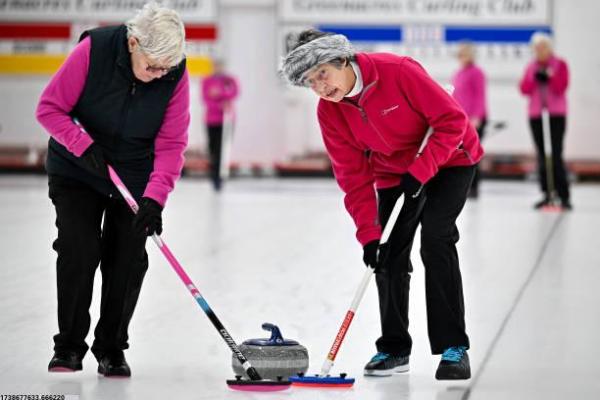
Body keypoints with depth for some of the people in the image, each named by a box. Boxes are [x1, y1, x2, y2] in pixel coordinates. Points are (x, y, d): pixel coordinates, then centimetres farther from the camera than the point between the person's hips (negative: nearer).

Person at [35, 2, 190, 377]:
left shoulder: (176, 75, -19)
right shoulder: (93, 50, -25)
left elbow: (171, 144, -16)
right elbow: (49, 108, -17)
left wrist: (155, 196, -27)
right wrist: (85, 146, -29)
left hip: (134, 176, 2)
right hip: (76, 169, -2)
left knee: (128, 257, -3)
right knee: (79, 249, -12)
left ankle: (112, 348, 12)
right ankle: (69, 345, 2)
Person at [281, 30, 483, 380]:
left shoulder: (398, 71, -31)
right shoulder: (329, 112, -14)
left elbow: (452, 120, -26)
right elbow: (354, 176, -8)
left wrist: (420, 171, -29)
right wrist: (369, 232, -16)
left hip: (448, 159, -5)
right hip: (394, 173, 5)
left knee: (435, 237, -21)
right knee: (389, 255, 1)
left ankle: (454, 348, -16)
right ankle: (394, 348, 18)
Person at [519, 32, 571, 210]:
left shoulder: (560, 65, 2)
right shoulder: (531, 67, 12)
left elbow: (561, 88, -6)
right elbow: (524, 89, 5)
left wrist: (550, 77, -20)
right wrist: (534, 78, -11)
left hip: (556, 115, -4)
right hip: (536, 115, 4)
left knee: (556, 155, -13)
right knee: (541, 155, 3)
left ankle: (564, 196, -13)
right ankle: (546, 195, 7)